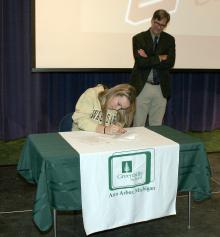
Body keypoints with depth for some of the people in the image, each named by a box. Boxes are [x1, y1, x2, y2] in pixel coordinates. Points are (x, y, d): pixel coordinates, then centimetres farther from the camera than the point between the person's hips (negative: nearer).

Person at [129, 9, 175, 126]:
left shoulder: (169, 40, 7)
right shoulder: (138, 38, -1)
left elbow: (170, 63, -6)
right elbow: (140, 62, -14)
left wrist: (149, 59, -13)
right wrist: (160, 58, -11)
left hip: (161, 89, 3)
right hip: (142, 87, -2)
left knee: (156, 126, 9)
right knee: (138, 125, 2)